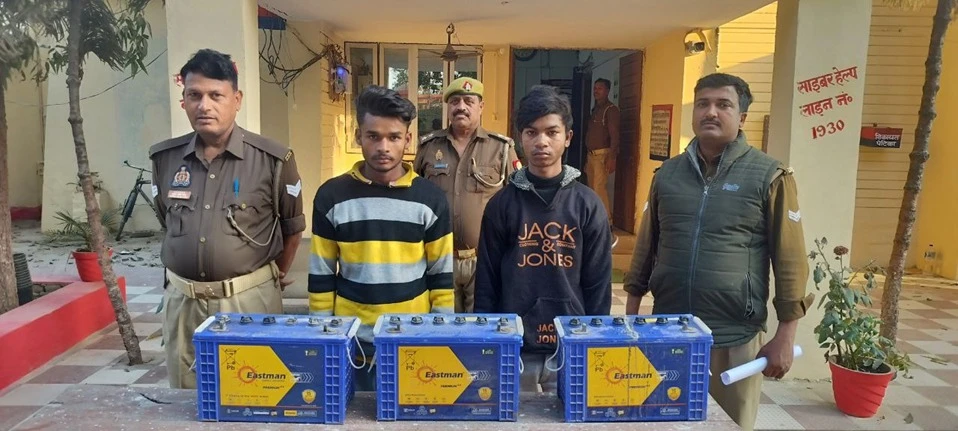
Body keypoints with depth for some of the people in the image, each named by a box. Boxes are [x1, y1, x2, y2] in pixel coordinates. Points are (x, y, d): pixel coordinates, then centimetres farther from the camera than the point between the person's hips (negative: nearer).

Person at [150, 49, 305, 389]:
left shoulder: (273, 159, -9)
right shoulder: (164, 158, 2)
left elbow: (293, 226, 3)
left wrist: (275, 277, 11)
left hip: (249, 299, -3)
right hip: (182, 300, 4)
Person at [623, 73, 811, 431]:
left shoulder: (769, 177, -4)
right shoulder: (668, 173, 6)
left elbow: (790, 260, -5)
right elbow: (646, 247, 11)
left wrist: (785, 337, -8)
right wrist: (631, 315, 10)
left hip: (734, 339, -3)